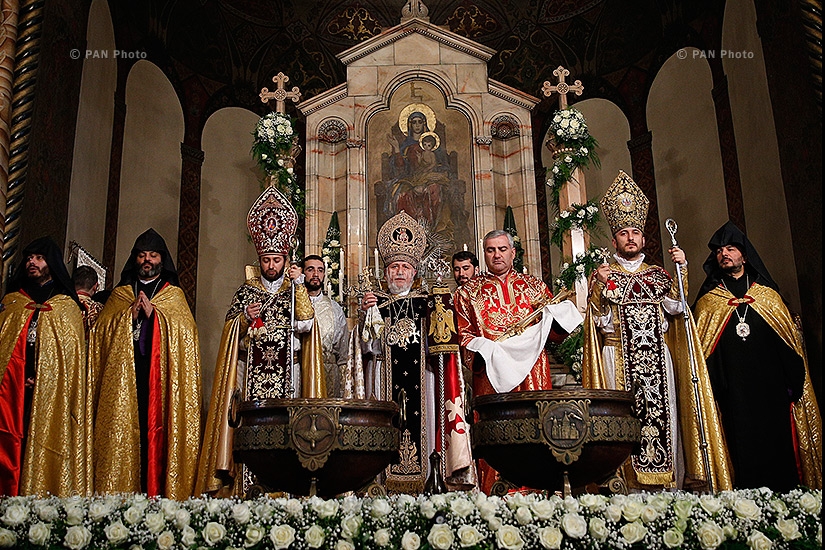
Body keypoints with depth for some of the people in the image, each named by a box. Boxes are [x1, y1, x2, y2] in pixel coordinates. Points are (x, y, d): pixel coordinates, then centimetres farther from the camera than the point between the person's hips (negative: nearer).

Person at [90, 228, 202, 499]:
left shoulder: (174, 294, 16)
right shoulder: (120, 294, 21)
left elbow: (186, 330, 1)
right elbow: (100, 329, 9)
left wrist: (153, 312, -7)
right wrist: (130, 314, -5)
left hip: (161, 376, -1)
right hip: (122, 378, 2)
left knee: (157, 431, -10)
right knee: (122, 432, -8)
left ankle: (157, 493, -9)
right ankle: (120, 494, -6)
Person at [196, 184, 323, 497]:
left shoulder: (296, 290, 11)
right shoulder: (246, 290, 14)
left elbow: (305, 323, -6)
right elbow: (230, 330, 13)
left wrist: (299, 284, -8)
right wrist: (245, 317, -6)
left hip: (287, 374, -1)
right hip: (251, 373, 1)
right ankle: (250, 487, -3)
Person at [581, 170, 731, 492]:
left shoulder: (658, 275, 17)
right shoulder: (603, 275, 8)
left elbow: (674, 308, 2)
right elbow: (602, 322, -2)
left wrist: (680, 270, -3)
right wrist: (603, 287, -14)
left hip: (657, 357, 3)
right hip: (619, 359, -3)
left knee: (663, 413, -2)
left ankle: (669, 484, 2)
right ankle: (632, 485, -5)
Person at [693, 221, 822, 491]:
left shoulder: (768, 295, 15)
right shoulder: (708, 301, 12)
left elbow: (792, 341, 11)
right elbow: (700, 349, 7)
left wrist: (794, 382, 0)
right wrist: (711, 388, -4)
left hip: (772, 387, 1)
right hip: (733, 394, -1)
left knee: (778, 445, -1)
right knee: (743, 446, -5)